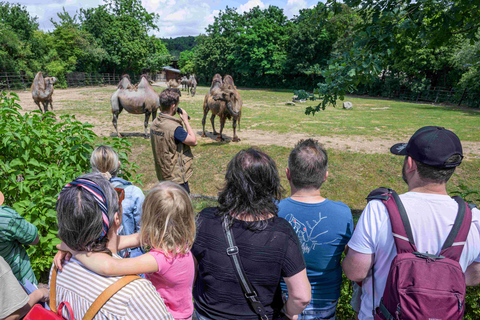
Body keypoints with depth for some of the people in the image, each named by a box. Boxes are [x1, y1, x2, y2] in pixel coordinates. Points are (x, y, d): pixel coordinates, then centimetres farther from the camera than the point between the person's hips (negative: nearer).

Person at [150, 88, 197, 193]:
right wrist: (186, 121, -7)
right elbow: (193, 141, -15)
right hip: (177, 177, -8)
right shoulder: (174, 127, -27)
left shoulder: (154, 124, -1)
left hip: (162, 174, 8)